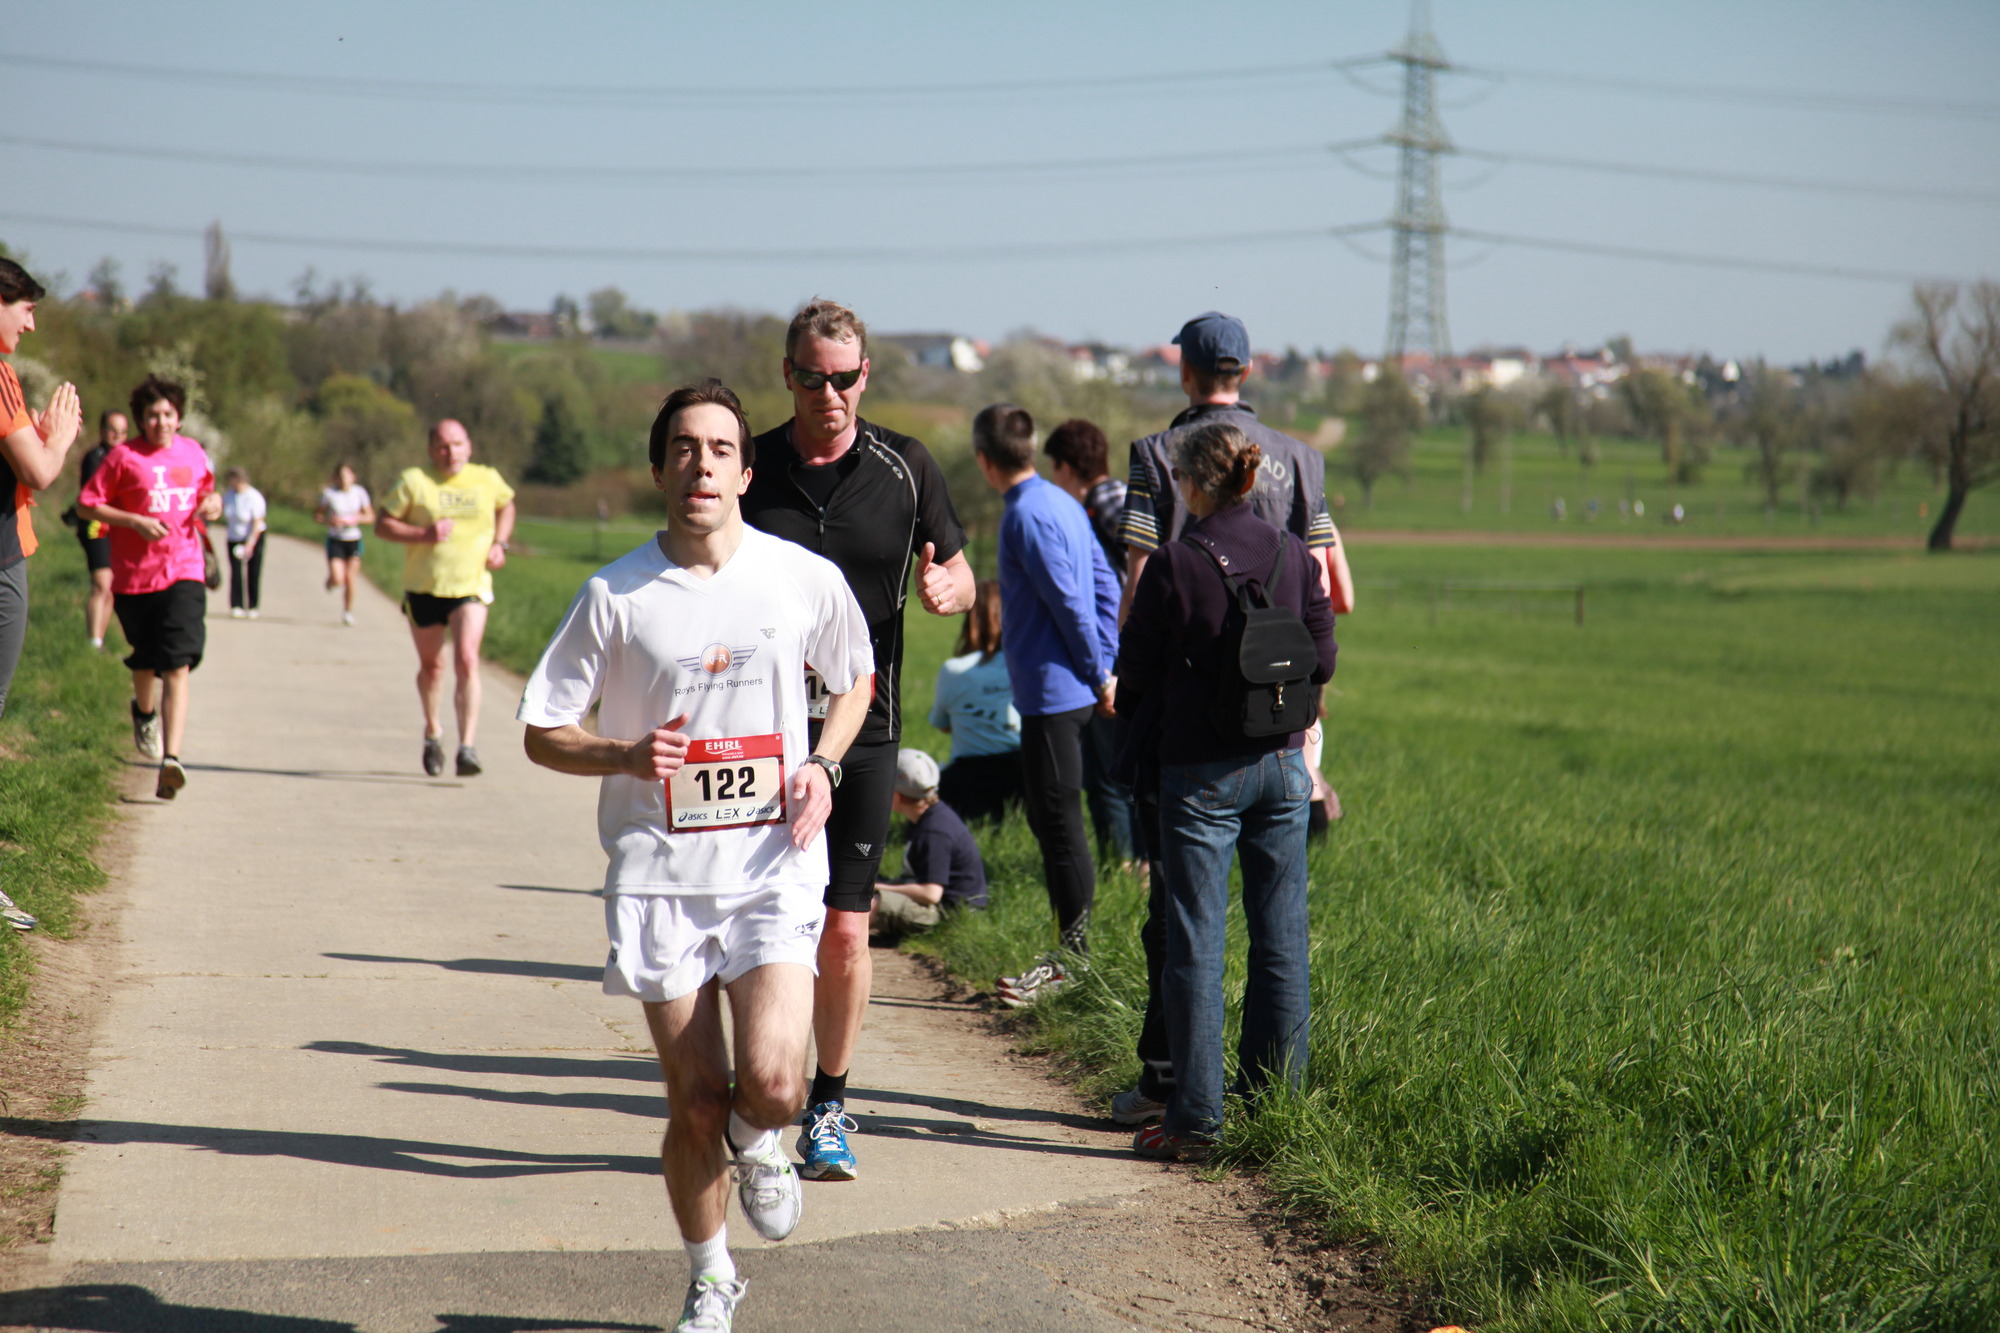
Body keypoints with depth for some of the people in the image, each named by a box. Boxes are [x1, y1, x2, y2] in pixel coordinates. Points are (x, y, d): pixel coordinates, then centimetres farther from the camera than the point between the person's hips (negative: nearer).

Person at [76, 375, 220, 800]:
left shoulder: (194, 454, 9)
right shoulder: (124, 457, -3)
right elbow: (86, 504, -4)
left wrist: (211, 506, 4)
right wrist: (137, 521, -14)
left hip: (183, 573, 1)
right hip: (134, 577, -1)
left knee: (177, 666, -14)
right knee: (145, 662, 15)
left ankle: (170, 758, -22)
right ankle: (144, 712, 50)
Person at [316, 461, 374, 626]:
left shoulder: (359, 492, -2)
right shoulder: (329, 494, -8)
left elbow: (370, 516, 4)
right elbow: (316, 515, 0)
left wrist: (358, 519, -15)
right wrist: (329, 521, -19)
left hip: (353, 540, 2)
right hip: (335, 540, -2)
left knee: (350, 579, 1)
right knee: (337, 580, -12)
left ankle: (348, 612, 20)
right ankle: (330, 580, 26)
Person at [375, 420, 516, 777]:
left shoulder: (487, 480, 4)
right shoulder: (414, 482, -3)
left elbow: (506, 506, 25)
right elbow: (382, 525, -3)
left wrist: (499, 543, 7)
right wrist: (424, 534, -18)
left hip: (471, 587, 0)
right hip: (423, 588, 0)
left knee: (467, 661, -18)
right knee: (431, 665, 14)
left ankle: (467, 747, -21)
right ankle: (433, 732, 41)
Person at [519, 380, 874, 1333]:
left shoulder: (806, 580, 0)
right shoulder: (616, 595, -2)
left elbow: (855, 683, 18)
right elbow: (543, 734, 4)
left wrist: (823, 766, 0)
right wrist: (625, 756, -15)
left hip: (774, 868, 0)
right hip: (659, 874, 0)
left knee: (772, 1085, -17)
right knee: (695, 1103, 3)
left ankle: (754, 1144, 22)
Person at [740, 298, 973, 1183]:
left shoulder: (906, 469, 2)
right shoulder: (747, 471, 1)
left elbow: (956, 577, 11)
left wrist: (946, 588, -13)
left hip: (863, 728, 0)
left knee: (844, 930, 1)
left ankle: (828, 1104, 16)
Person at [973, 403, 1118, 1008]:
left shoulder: (1026, 515, -15)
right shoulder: (1063, 504, 14)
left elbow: (1070, 600, -18)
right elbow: (1104, 584, 16)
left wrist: (1099, 674, -9)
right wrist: (1104, 669, 13)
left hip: (1050, 691, -10)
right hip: (1069, 690, 10)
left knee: (1058, 823, -4)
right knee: (1052, 820, 14)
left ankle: (1075, 954, 0)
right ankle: (1072, 951, 18)